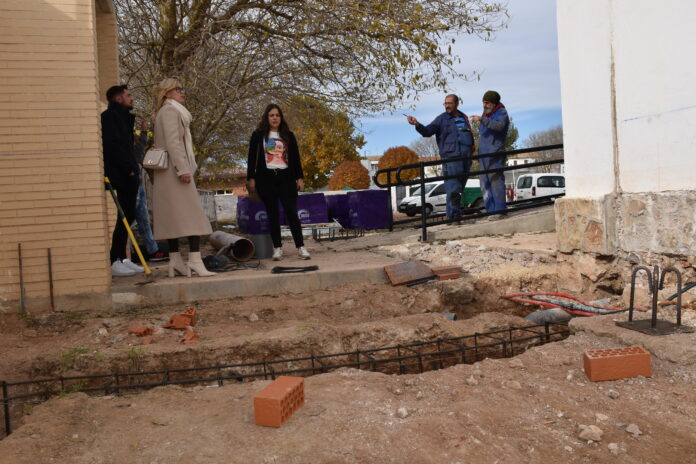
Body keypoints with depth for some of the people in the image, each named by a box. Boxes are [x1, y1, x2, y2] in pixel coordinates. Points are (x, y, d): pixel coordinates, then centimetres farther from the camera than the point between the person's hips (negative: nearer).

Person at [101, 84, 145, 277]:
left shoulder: (123, 117, 25)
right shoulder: (110, 116, -4)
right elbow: (112, 145, -15)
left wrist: (133, 171, 14)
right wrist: (129, 169, -16)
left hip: (128, 175, 9)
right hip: (120, 175, -9)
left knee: (128, 216, 7)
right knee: (125, 216, -12)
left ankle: (122, 258, 12)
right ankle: (114, 262, -10)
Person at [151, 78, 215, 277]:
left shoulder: (173, 111, 25)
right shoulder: (170, 110, -5)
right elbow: (172, 142, -17)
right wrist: (183, 169, -23)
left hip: (166, 173, 10)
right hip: (174, 170, -10)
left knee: (173, 217, 6)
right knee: (192, 214, -13)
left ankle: (175, 261, 6)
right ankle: (194, 260, -18)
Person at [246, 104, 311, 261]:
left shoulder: (288, 135, 11)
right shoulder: (258, 135, 6)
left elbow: (296, 158, 11)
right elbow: (252, 158, 4)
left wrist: (300, 177, 5)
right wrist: (251, 178, -2)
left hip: (286, 178, 1)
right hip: (266, 178, 0)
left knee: (291, 211, -6)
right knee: (273, 213, 2)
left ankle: (301, 247, -5)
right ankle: (277, 248, 9)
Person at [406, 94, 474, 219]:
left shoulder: (464, 117, 18)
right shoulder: (442, 119, 1)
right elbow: (428, 131, -13)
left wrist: (471, 145, 18)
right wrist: (417, 125, -30)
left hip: (466, 159, 6)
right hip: (451, 158, -6)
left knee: (460, 189, 8)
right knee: (453, 189, -13)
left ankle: (457, 215, 12)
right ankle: (453, 216, -12)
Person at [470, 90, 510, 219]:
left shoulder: (501, 113, -2)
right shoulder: (486, 114, 23)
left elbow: (499, 125, -25)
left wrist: (481, 119, -31)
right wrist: (479, 152, 24)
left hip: (495, 154, -8)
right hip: (484, 155, 9)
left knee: (496, 181, -11)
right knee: (485, 184, 6)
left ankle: (499, 209, -10)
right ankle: (492, 209, 11)